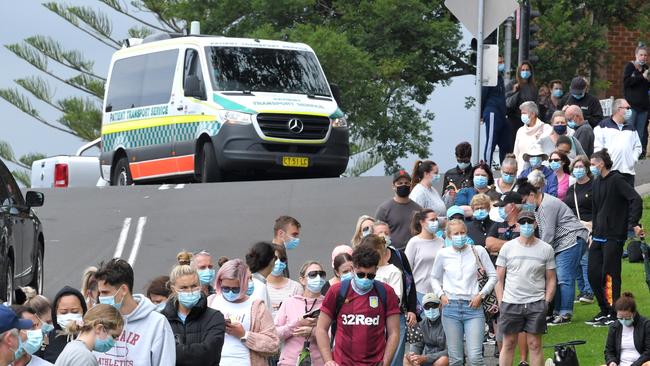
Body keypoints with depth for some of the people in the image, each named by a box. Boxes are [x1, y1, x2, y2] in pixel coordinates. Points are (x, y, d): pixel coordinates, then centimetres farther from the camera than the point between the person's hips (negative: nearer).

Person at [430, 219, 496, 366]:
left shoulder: (478, 251, 2)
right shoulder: (443, 254, 5)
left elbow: (493, 276, 8)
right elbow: (434, 278, 18)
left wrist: (481, 295, -2)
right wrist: (441, 295, 2)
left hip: (473, 306, -1)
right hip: (451, 307, 1)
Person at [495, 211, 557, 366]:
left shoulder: (546, 249, 5)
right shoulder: (508, 247, 5)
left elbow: (551, 279, 8)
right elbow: (499, 279, 8)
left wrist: (546, 302, -2)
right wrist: (500, 303, 1)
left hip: (536, 303, 0)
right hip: (510, 302, 0)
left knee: (535, 344, 1)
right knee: (508, 343, 5)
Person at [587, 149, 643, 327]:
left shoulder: (616, 180, -11)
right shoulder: (597, 182, 15)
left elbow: (636, 200, -20)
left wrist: (633, 224, -25)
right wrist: (593, 233, 19)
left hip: (614, 237, -8)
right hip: (599, 237, 8)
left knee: (610, 275, -4)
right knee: (593, 274, 8)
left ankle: (614, 314, 4)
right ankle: (604, 311, 19)